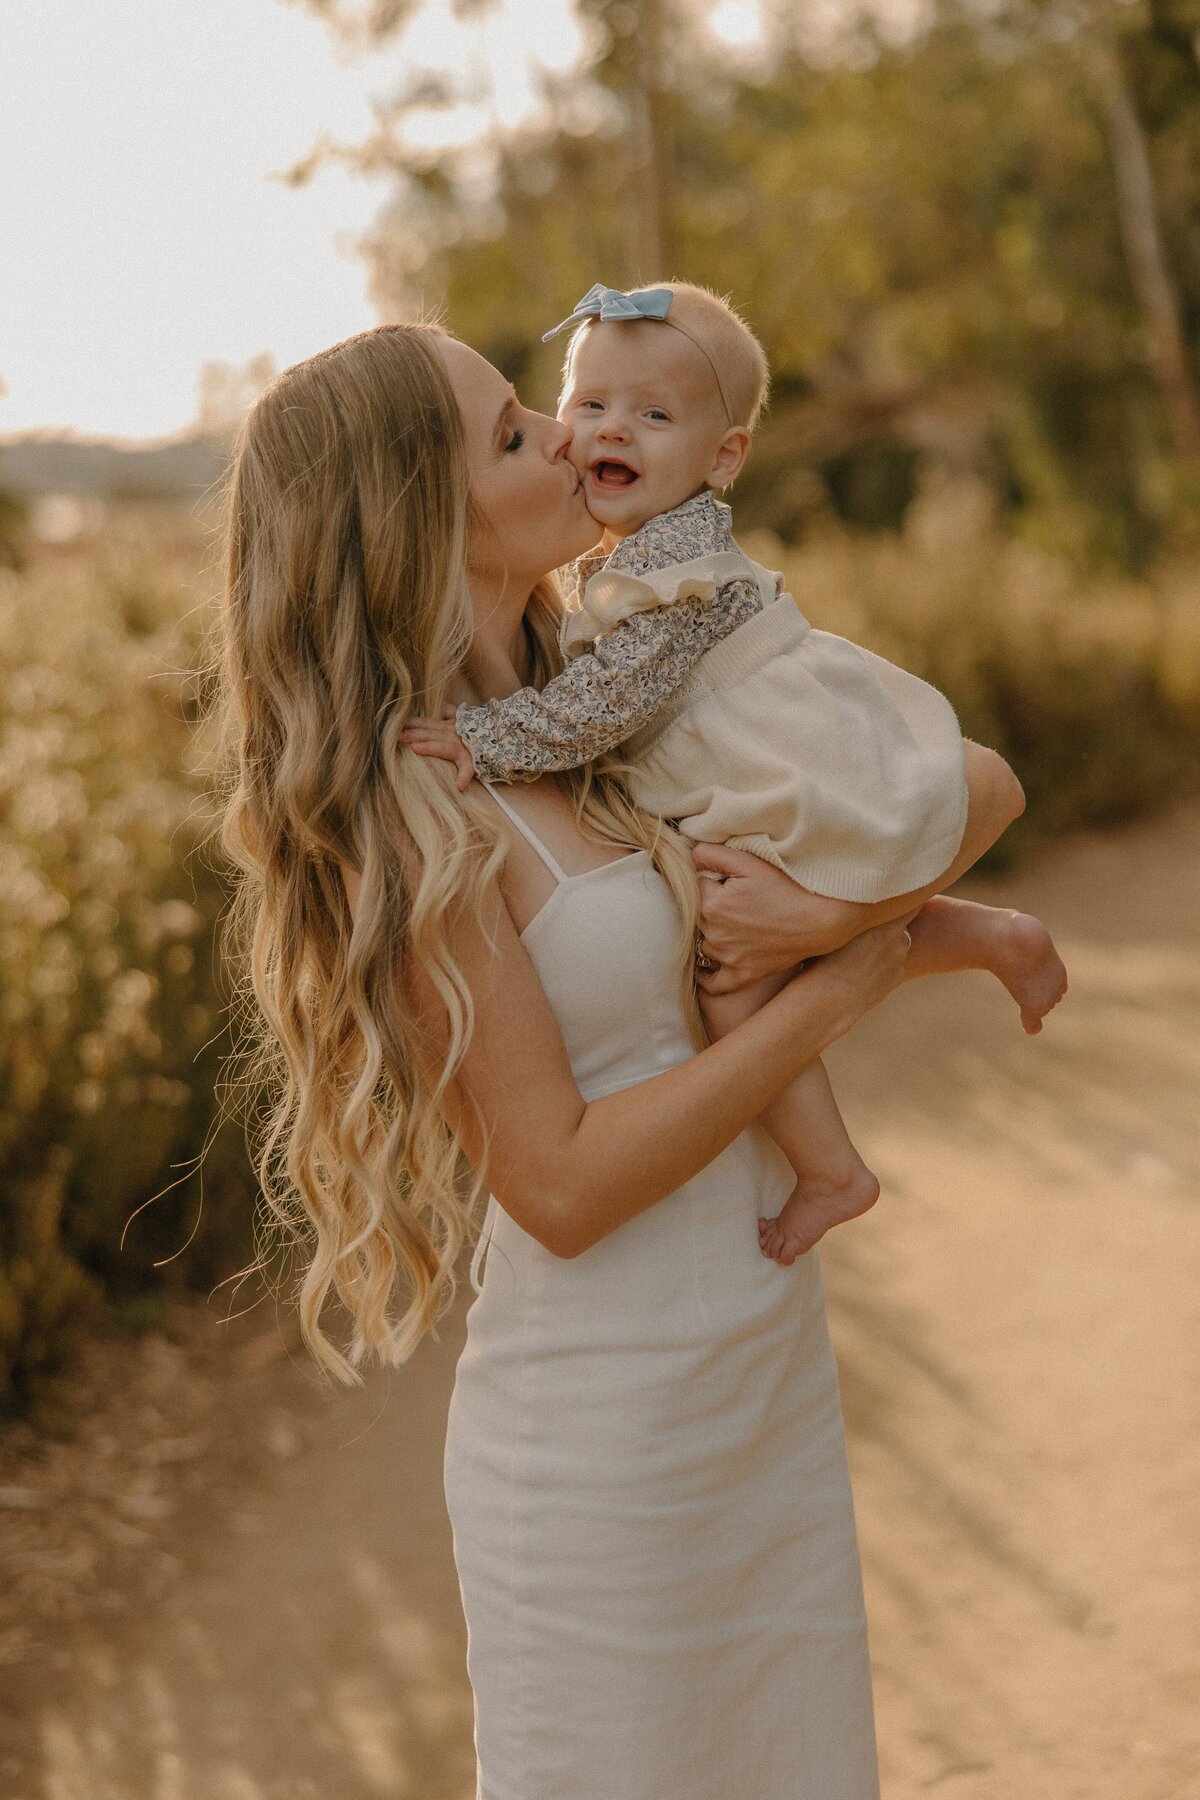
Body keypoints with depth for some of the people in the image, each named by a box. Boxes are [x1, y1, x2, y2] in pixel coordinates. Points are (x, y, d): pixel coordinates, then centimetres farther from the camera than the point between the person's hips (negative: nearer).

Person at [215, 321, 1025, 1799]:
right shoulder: (411, 816, -18)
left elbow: (985, 787, 6)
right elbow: (564, 1184, -20)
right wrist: (833, 995, -15)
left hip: (775, 1381, 7)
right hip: (602, 1431, -7)